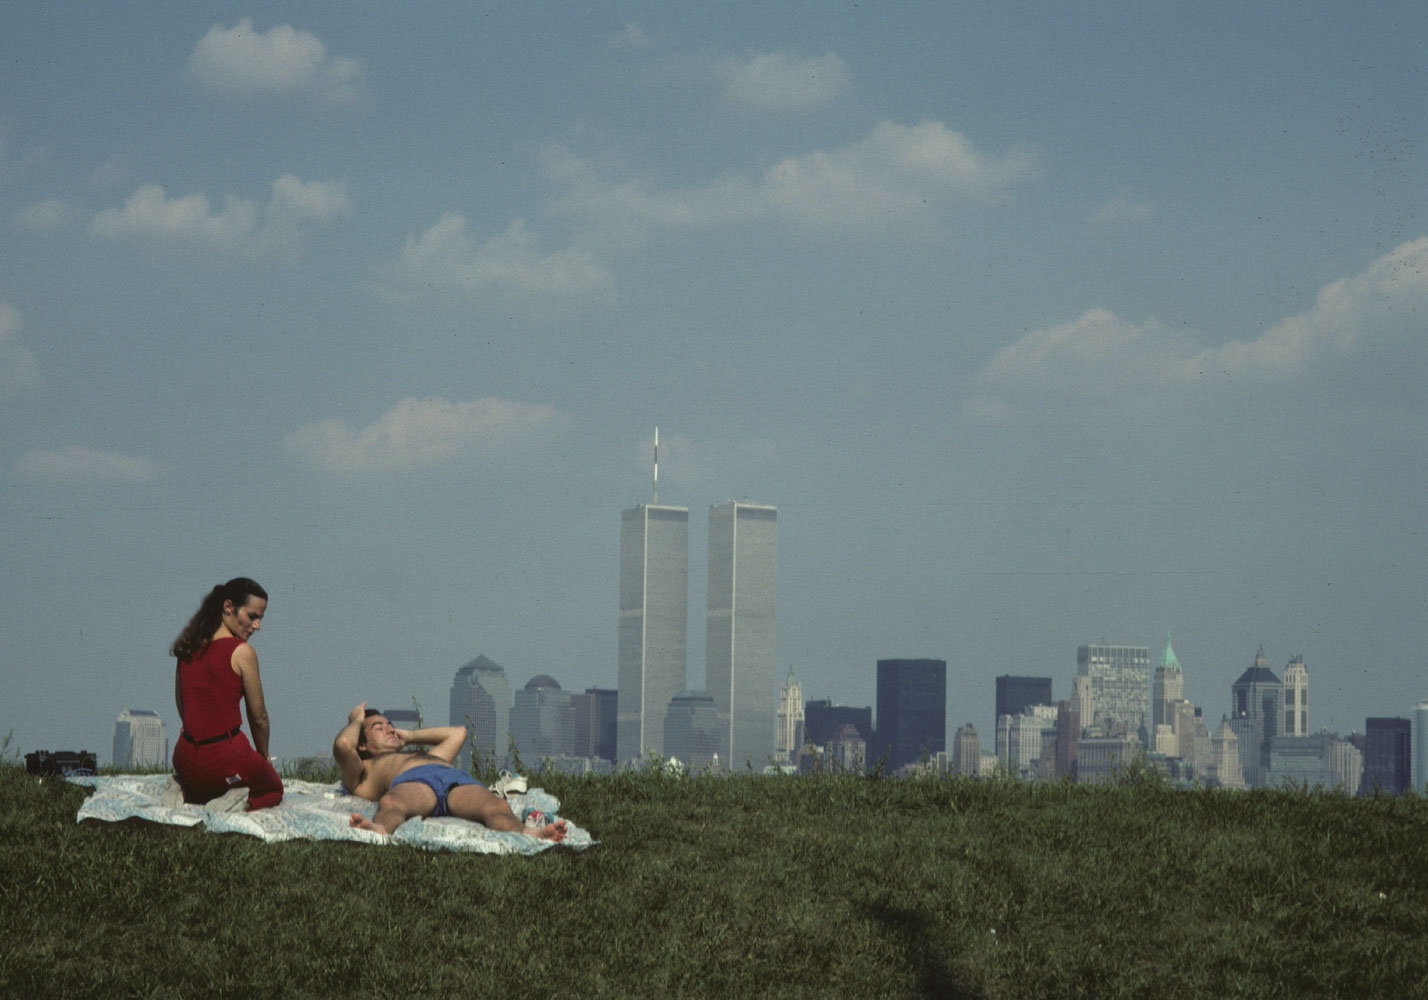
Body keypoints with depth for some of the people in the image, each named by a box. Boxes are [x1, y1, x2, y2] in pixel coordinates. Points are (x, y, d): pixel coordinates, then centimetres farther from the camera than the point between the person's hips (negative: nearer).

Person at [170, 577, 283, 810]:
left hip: (187, 760, 6)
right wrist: (264, 757, 12)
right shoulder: (241, 652, -12)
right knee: (274, 789, 25)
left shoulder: (188, 648, 6)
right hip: (226, 754, -6)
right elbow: (259, 718, -4)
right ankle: (240, 802, -7)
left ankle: (191, 797, 6)